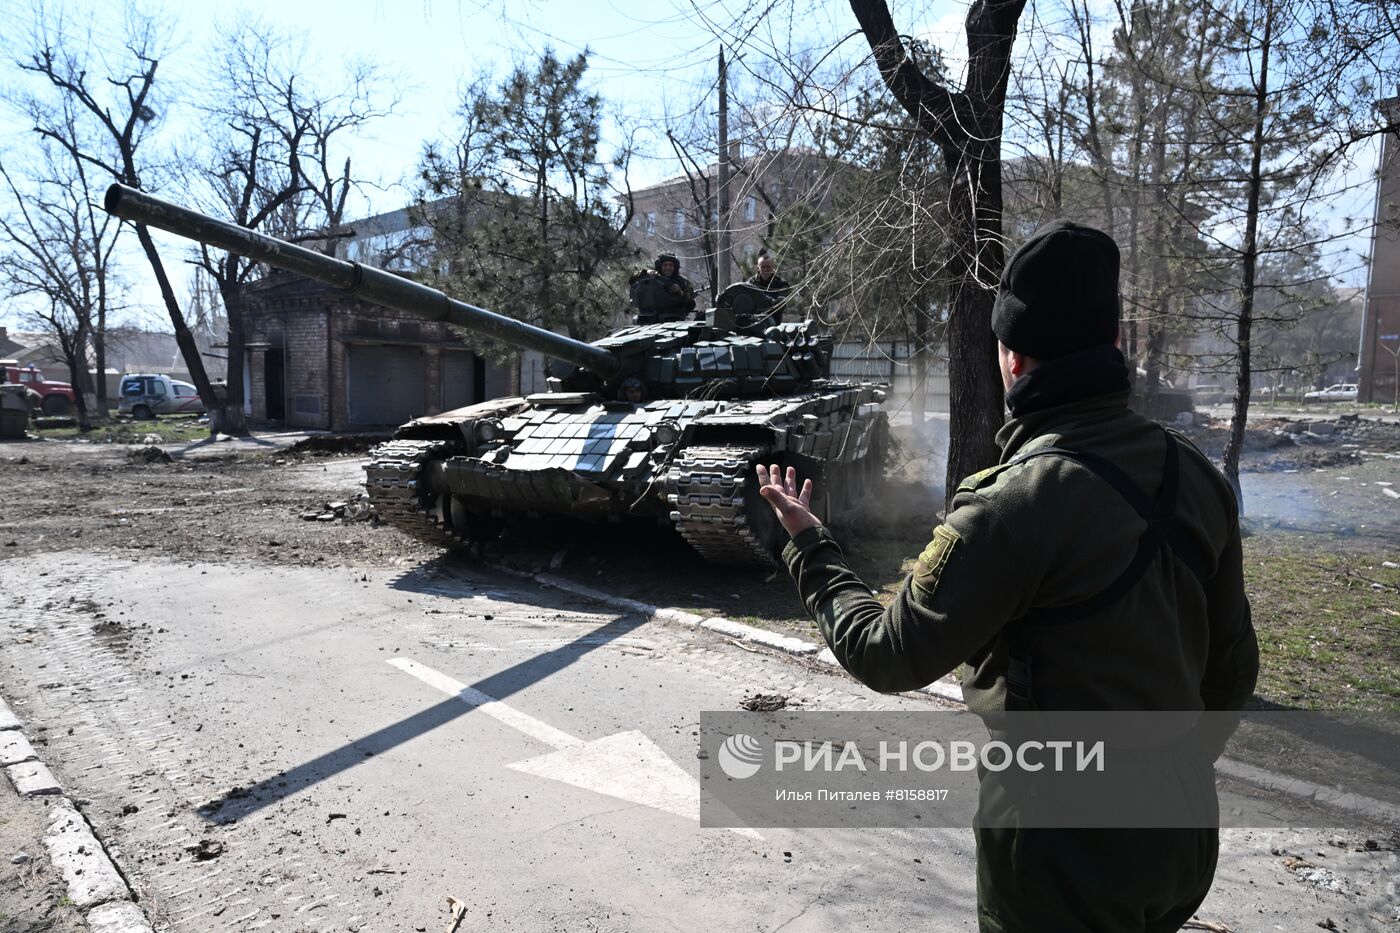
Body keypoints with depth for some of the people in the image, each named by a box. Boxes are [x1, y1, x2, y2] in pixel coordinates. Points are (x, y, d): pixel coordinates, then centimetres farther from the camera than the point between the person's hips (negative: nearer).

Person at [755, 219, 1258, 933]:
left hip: (1065, 854, -6)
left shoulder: (1016, 504, -27)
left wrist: (808, 542, -6)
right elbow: (1232, 670, 5)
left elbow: (887, 655, -19)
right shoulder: (1194, 474, -5)